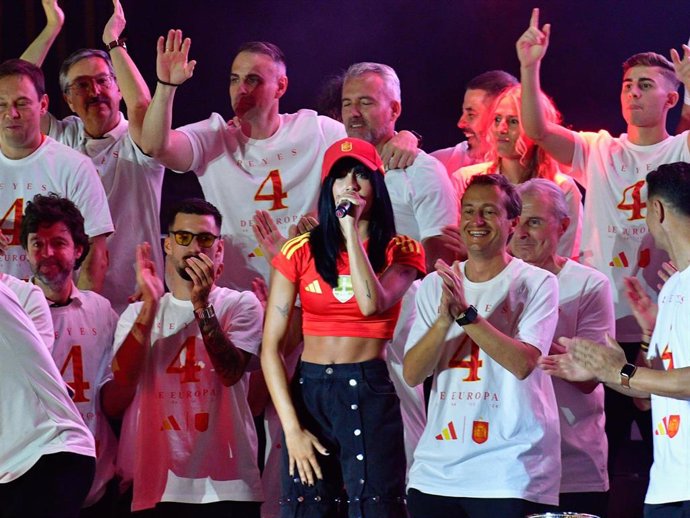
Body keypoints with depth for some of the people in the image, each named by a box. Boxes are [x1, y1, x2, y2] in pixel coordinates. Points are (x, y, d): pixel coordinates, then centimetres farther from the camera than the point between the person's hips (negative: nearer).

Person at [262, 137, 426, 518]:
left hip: (371, 397, -1)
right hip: (309, 391, 2)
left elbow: (372, 304, -20)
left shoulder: (400, 251, 2)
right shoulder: (301, 251, 3)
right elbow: (271, 347, 0)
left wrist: (352, 230, -13)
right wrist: (291, 427, -8)